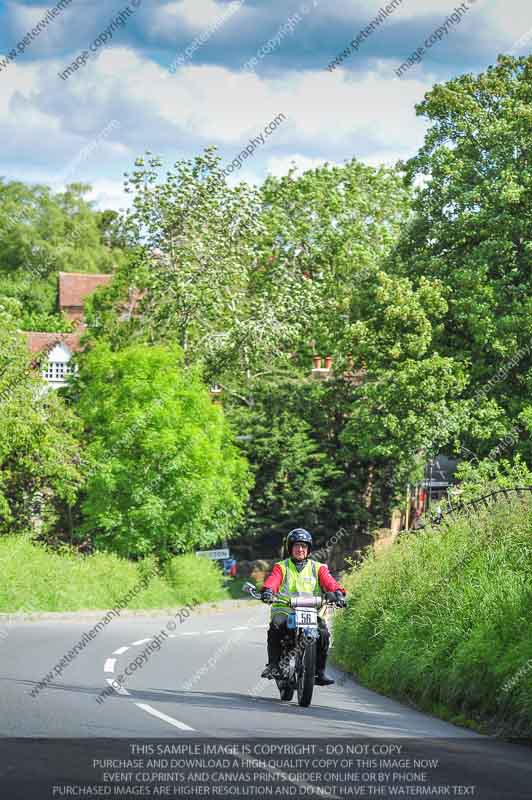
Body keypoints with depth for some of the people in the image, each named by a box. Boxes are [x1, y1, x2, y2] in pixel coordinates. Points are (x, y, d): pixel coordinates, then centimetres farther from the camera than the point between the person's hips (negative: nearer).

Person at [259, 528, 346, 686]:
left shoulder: (317, 568, 17)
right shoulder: (281, 567, 15)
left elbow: (328, 581, 0)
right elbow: (273, 580, -5)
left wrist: (337, 592, -22)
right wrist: (267, 590, -28)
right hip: (284, 610, -1)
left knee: (323, 633, -27)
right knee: (275, 627, -33)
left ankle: (320, 672, -16)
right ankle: (273, 665, -25)